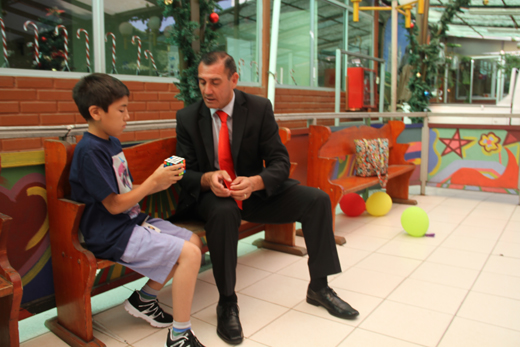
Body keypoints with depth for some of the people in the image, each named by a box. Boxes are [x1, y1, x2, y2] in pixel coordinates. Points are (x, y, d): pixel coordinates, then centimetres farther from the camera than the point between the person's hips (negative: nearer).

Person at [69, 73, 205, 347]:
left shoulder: (113, 142, 13)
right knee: (189, 254, -19)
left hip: (132, 221, 10)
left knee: (192, 241, 8)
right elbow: (114, 205, -18)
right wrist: (153, 181, -13)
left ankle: (144, 299, 18)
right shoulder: (89, 150, -17)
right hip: (112, 235, -10)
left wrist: (159, 183, -1)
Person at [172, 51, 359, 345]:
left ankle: (319, 287, 4)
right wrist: (208, 179, -29)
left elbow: (280, 162, -9)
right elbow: (186, 174, -4)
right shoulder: (188, 117, -5)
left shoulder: (259, 108, -6)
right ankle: (227, 302, -18)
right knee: (223, 212, -38)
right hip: (212, 195, -2)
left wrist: (255, 182, -31)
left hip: (254, 190, 2)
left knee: (317, 200, -13)